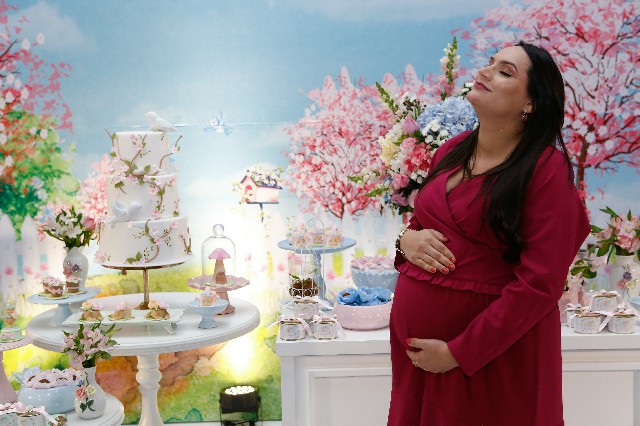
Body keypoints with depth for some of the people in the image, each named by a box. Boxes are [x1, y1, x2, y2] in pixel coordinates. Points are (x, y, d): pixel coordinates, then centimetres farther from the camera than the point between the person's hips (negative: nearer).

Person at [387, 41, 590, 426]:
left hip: (493, 354, -6)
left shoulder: (547, 170, -14)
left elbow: (540, 284, -18)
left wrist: (458, 353, -19)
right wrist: (407, 239, -5)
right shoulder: (452, 151, 6)